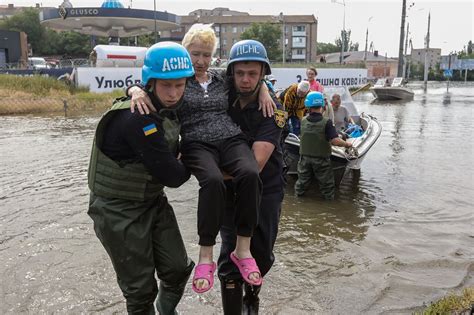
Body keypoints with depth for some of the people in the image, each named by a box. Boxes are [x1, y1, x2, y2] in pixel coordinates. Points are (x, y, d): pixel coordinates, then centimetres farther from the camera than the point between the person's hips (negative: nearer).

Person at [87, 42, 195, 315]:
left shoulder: (167, 107, -2)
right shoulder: (137, 120, -30)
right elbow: (172, 176, -27)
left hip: (154, 202, 7)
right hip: (119, 211, -7)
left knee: (178, 269, 11)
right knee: (141, 287, 7)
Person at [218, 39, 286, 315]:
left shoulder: (273, 110, -17)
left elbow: (256, 162, -27)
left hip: (267, 191, -1)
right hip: (232, 191, 1)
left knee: (262, 257, 11)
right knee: (231, 258, -5)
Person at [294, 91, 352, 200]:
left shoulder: (303, 121, -7)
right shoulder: (326, 122, -20)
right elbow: (335, 141, -27)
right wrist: (347, 144, -8)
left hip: (305, 157, 4)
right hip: (321, 159, -3)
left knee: (302, 181, 21)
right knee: (326, 184, 14)